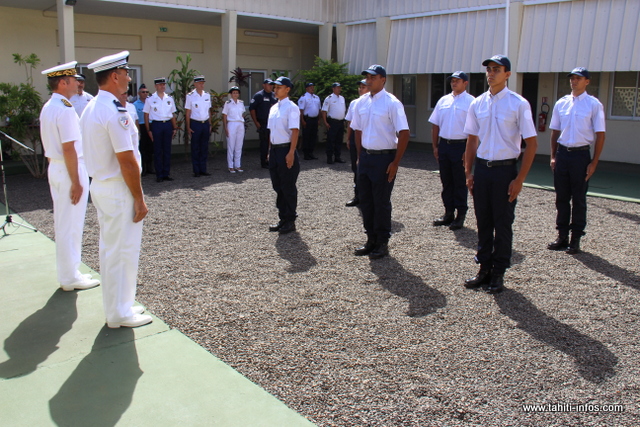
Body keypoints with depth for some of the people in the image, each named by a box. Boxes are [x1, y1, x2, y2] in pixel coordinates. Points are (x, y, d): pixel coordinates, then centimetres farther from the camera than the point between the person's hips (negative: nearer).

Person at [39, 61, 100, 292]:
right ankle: (71, 277, 10)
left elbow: (53, 144, 14)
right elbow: (68, 149, -22)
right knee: (71, 225, 0)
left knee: (63, 223, 15)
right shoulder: (65, 109, -18)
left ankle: (68, 273, 26)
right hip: (69, 170, -9)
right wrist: (76, 182, -19)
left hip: (55, 168, 9)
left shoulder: (48, 108, 11)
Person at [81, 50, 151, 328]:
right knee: (123, 252, 1)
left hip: (100, 187, 10)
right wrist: (139, 199, -16)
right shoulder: (115, 112, -20)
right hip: (119, 191, -10)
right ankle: (120, 313, 13)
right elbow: (126, 161, -22)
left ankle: (116, 306, 30)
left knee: (110, 249, 17)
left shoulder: (90, 108, 10)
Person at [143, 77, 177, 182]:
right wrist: (148, 130, -4)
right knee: (157, 151, 1)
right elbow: (146, 115, 2)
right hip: (156, 125, -3)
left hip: (168, 124, 3)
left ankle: (166, 173, 13)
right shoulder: (150, 100, 2)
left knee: (167, 150, 6)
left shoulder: (169, 99, 13)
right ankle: (159, 175, 6)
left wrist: (174, 128, 10)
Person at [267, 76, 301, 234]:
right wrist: (270, 150, 14)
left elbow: (295, 131, -16)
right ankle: (282, 218, 24)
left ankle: (290, 221, 13)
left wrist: (291, 153, -21)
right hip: (274, 150, 8)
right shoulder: (274, 108, 13)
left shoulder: (291, 108, -10)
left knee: (288, 187, 1)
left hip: (286, 150, -8)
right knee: (277, 186, 13)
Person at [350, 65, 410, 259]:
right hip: (365, 156, 7)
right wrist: (360, 155, 11)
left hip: (384, 158, -6)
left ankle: (382, 243, 16)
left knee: (381, 202, 2)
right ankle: (371, 240, 26)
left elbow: (404, 133, -14)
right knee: (365, 200, 12)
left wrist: (395, 163, -15)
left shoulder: (392, 103, -12)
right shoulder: (361, 102, 8)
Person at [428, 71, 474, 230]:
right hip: (443, 145, 5)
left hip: (461, 145, -5)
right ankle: (448, 213, 24)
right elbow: (435, 125, 13)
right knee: (446, 181, 13)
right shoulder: (443, 100, 10)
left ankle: (460, 215, 13)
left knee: (460, 183, 3)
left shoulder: (471, 102, -7)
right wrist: (435, 146, 8)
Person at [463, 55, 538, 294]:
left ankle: (498, 274, 17)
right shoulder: (477, 104, 7)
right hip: (482, 168, 4)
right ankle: (484, 269, 24)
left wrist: (519, 179, -12)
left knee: (503, 224, 5)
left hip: (505, 170, -4)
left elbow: (531, 143, -7)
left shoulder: (518, 104, -7)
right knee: (483, 222, 11)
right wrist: (468, 172, 7)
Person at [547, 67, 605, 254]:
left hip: (581, 155, -4)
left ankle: (575, 239, 13)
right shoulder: (561, 103, 7)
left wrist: (594, 162, -10)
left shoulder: (594, 104, -5)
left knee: (579, 199, 4)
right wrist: (553, 156, 7)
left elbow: (600, 135, -5)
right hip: (562, 153, 4)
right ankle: (562, 237, 21)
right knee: (561, 197, 10)